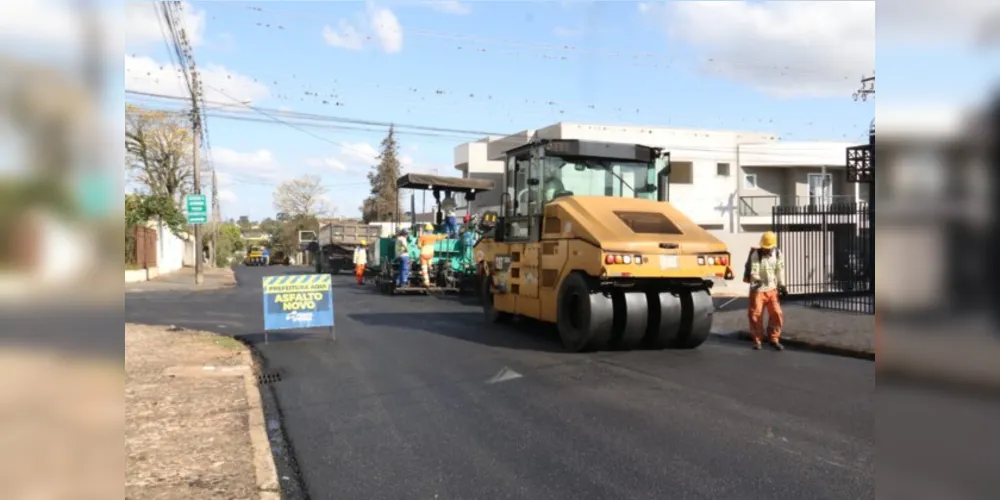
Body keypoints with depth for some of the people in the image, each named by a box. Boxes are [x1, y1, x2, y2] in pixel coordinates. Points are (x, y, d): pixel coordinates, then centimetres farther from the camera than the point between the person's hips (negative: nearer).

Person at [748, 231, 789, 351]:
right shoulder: (756, 255, -12)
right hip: (758, 289, -3)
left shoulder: (778, 254, 3)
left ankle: (774, 339, 17)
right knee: (756, 315, 0)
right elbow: (754, 271, -19)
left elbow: (780, 270, 10)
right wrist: (757, 280, -40)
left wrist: (782, 285, 5)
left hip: (772, 289, 4)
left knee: (777, 314, 0)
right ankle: (757, 340, 16)